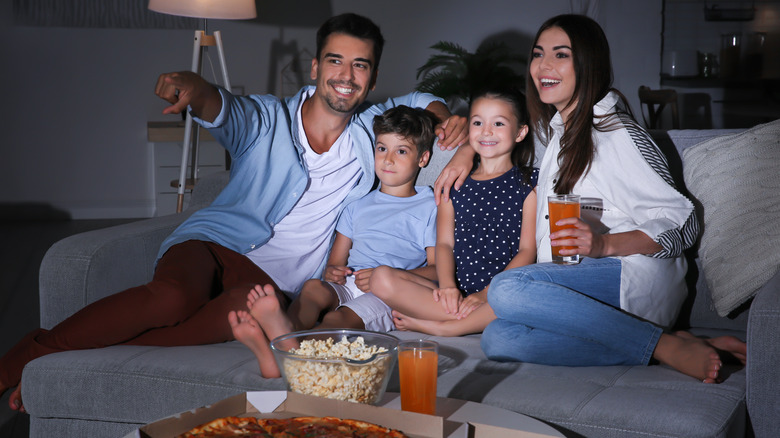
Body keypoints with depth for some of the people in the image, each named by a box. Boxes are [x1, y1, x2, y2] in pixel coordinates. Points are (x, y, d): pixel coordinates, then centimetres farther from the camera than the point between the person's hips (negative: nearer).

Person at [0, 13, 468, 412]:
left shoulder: (371, 131, 15)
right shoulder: (267, 119, 3)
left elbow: (421, 102, 27)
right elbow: (222, 108, -18)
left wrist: (447, 120, 1)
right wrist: (192, 87, -44)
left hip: (273, 276, 2)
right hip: (213, 241, -1)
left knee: (251, 305, -38)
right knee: (174, 298, -38)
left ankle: (92, 360, -30)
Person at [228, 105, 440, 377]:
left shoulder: (429, 208, 14)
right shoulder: (358, 204, 29)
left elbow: (438, 269, 3)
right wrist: (332, 270, -1)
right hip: (346, 285, 4)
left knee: (340, 318, -36)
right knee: (313, 287, -32)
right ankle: (287, 329, -66)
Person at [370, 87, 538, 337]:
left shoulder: (529, 184, 6)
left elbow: (528, 250, -3)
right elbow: (444, 243, 9)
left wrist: (487, 294, -15)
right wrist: (447, 286, -13)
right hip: (456, 291, 3)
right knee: (382, 278, -19)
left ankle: (435, 327, -24)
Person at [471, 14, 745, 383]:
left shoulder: (615, 132, -5)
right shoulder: (557, 128, 20)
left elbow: (682, 223, -10)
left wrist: (604, 245, -24)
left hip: (635, 275, -7)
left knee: (506, 288, -34)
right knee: (496, 340, -25)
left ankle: (667, 346, -27)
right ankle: (665, 347, -22)